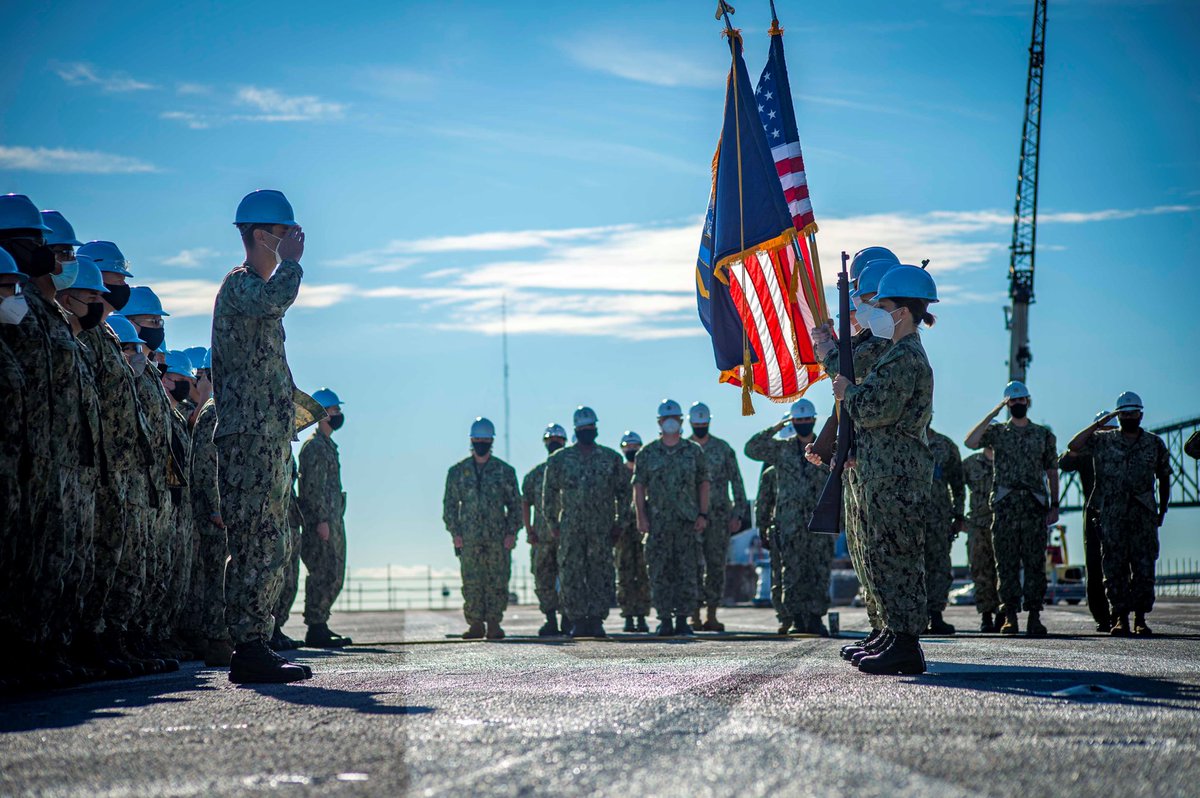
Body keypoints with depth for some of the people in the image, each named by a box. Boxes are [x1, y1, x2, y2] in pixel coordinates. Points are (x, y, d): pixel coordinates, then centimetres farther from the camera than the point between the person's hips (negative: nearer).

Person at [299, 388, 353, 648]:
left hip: (332, 521, 10)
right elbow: (313, 485, -17)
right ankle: (315, 630, -11)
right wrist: (322, 519, -22)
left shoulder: (328, 445, 22)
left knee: (334, 575, 11)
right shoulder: (314, 446, -10)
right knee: (324, 575, -12)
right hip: (319, 521, -10)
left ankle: (320, 625, 16)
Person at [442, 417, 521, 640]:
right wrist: (455, 533, -1)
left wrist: (512, 532, -2)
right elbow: (449, 504, 9)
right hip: (468, 538, 0)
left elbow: (515, 504, 8)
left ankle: (494, 623, 3)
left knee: (497, 582, -2)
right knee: (471, 582, -2)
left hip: (498, 538, 0)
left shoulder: (505, 471, 7)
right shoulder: (458, 471, 8)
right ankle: (476, 624, 2)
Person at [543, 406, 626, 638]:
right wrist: (553, 523, 5)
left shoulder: (610, 458, 8)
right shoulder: (560, 459, 7)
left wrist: (619, 521, 4)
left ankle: (596, 620, 2)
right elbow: (549, 493, 11)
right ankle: (578, 620, 3)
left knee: (601, 574, -3)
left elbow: (623, 491, 11)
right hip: (570, 528, 0)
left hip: (602, 528, 0)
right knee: (571, 574, -2)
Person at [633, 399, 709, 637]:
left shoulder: (694, 451, 9)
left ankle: (682, 619, 4)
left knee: (686, 571, -1)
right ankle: (665, 619, 3)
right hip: (658, 521, 0)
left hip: (688, 521, 0)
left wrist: (703, 514, 1)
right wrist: (641, 517, -5)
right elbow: (639, 486, 5)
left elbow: (703, 483, 10)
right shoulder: (647, 453, 6)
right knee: (660, 572, -1)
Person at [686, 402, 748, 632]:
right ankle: (695, 614, -4)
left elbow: (736, 482, 7)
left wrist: (738, 514, -1)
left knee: (716, 566, 1)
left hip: (719, 516, 1)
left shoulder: (723, 449, 7)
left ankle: (711, 615, 5)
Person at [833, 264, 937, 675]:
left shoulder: (905, 358, -15)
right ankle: (895, 634, 23)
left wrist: (847, 390, -3)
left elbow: (872, 409, -21)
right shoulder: (903, 354, 19)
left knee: (896, 556, -10)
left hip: (898, 475, -11)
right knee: (884, 556, 16)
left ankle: (906, 646, -9)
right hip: (888, 472, 11)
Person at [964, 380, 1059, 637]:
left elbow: (1052, 471, 12)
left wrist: (1055, 505, 3)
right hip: (1004, 505, 0)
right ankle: (1010, 616, 2)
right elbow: (971, 442, -10)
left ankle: (1034, 616, -2)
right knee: (1007, 563, -1)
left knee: (1035, 562, -3)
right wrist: (993, 414, -8)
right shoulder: (997, 432, 9)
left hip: (1035, 504, 0)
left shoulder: (1044, 434, 12)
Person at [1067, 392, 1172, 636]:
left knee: (1144, 566, -4)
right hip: (1112, 514, -1)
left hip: (1144, 515, 1)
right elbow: (1074, 447, -5)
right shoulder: (1104, 440, 8)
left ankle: (1140, 618, 1)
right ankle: (1120, 618, 1)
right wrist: (1098, 424, -6)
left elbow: (1164, 478, 18)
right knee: (1114, 568, -2)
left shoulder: (1155, 444, 12)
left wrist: (1163, 510, 12)